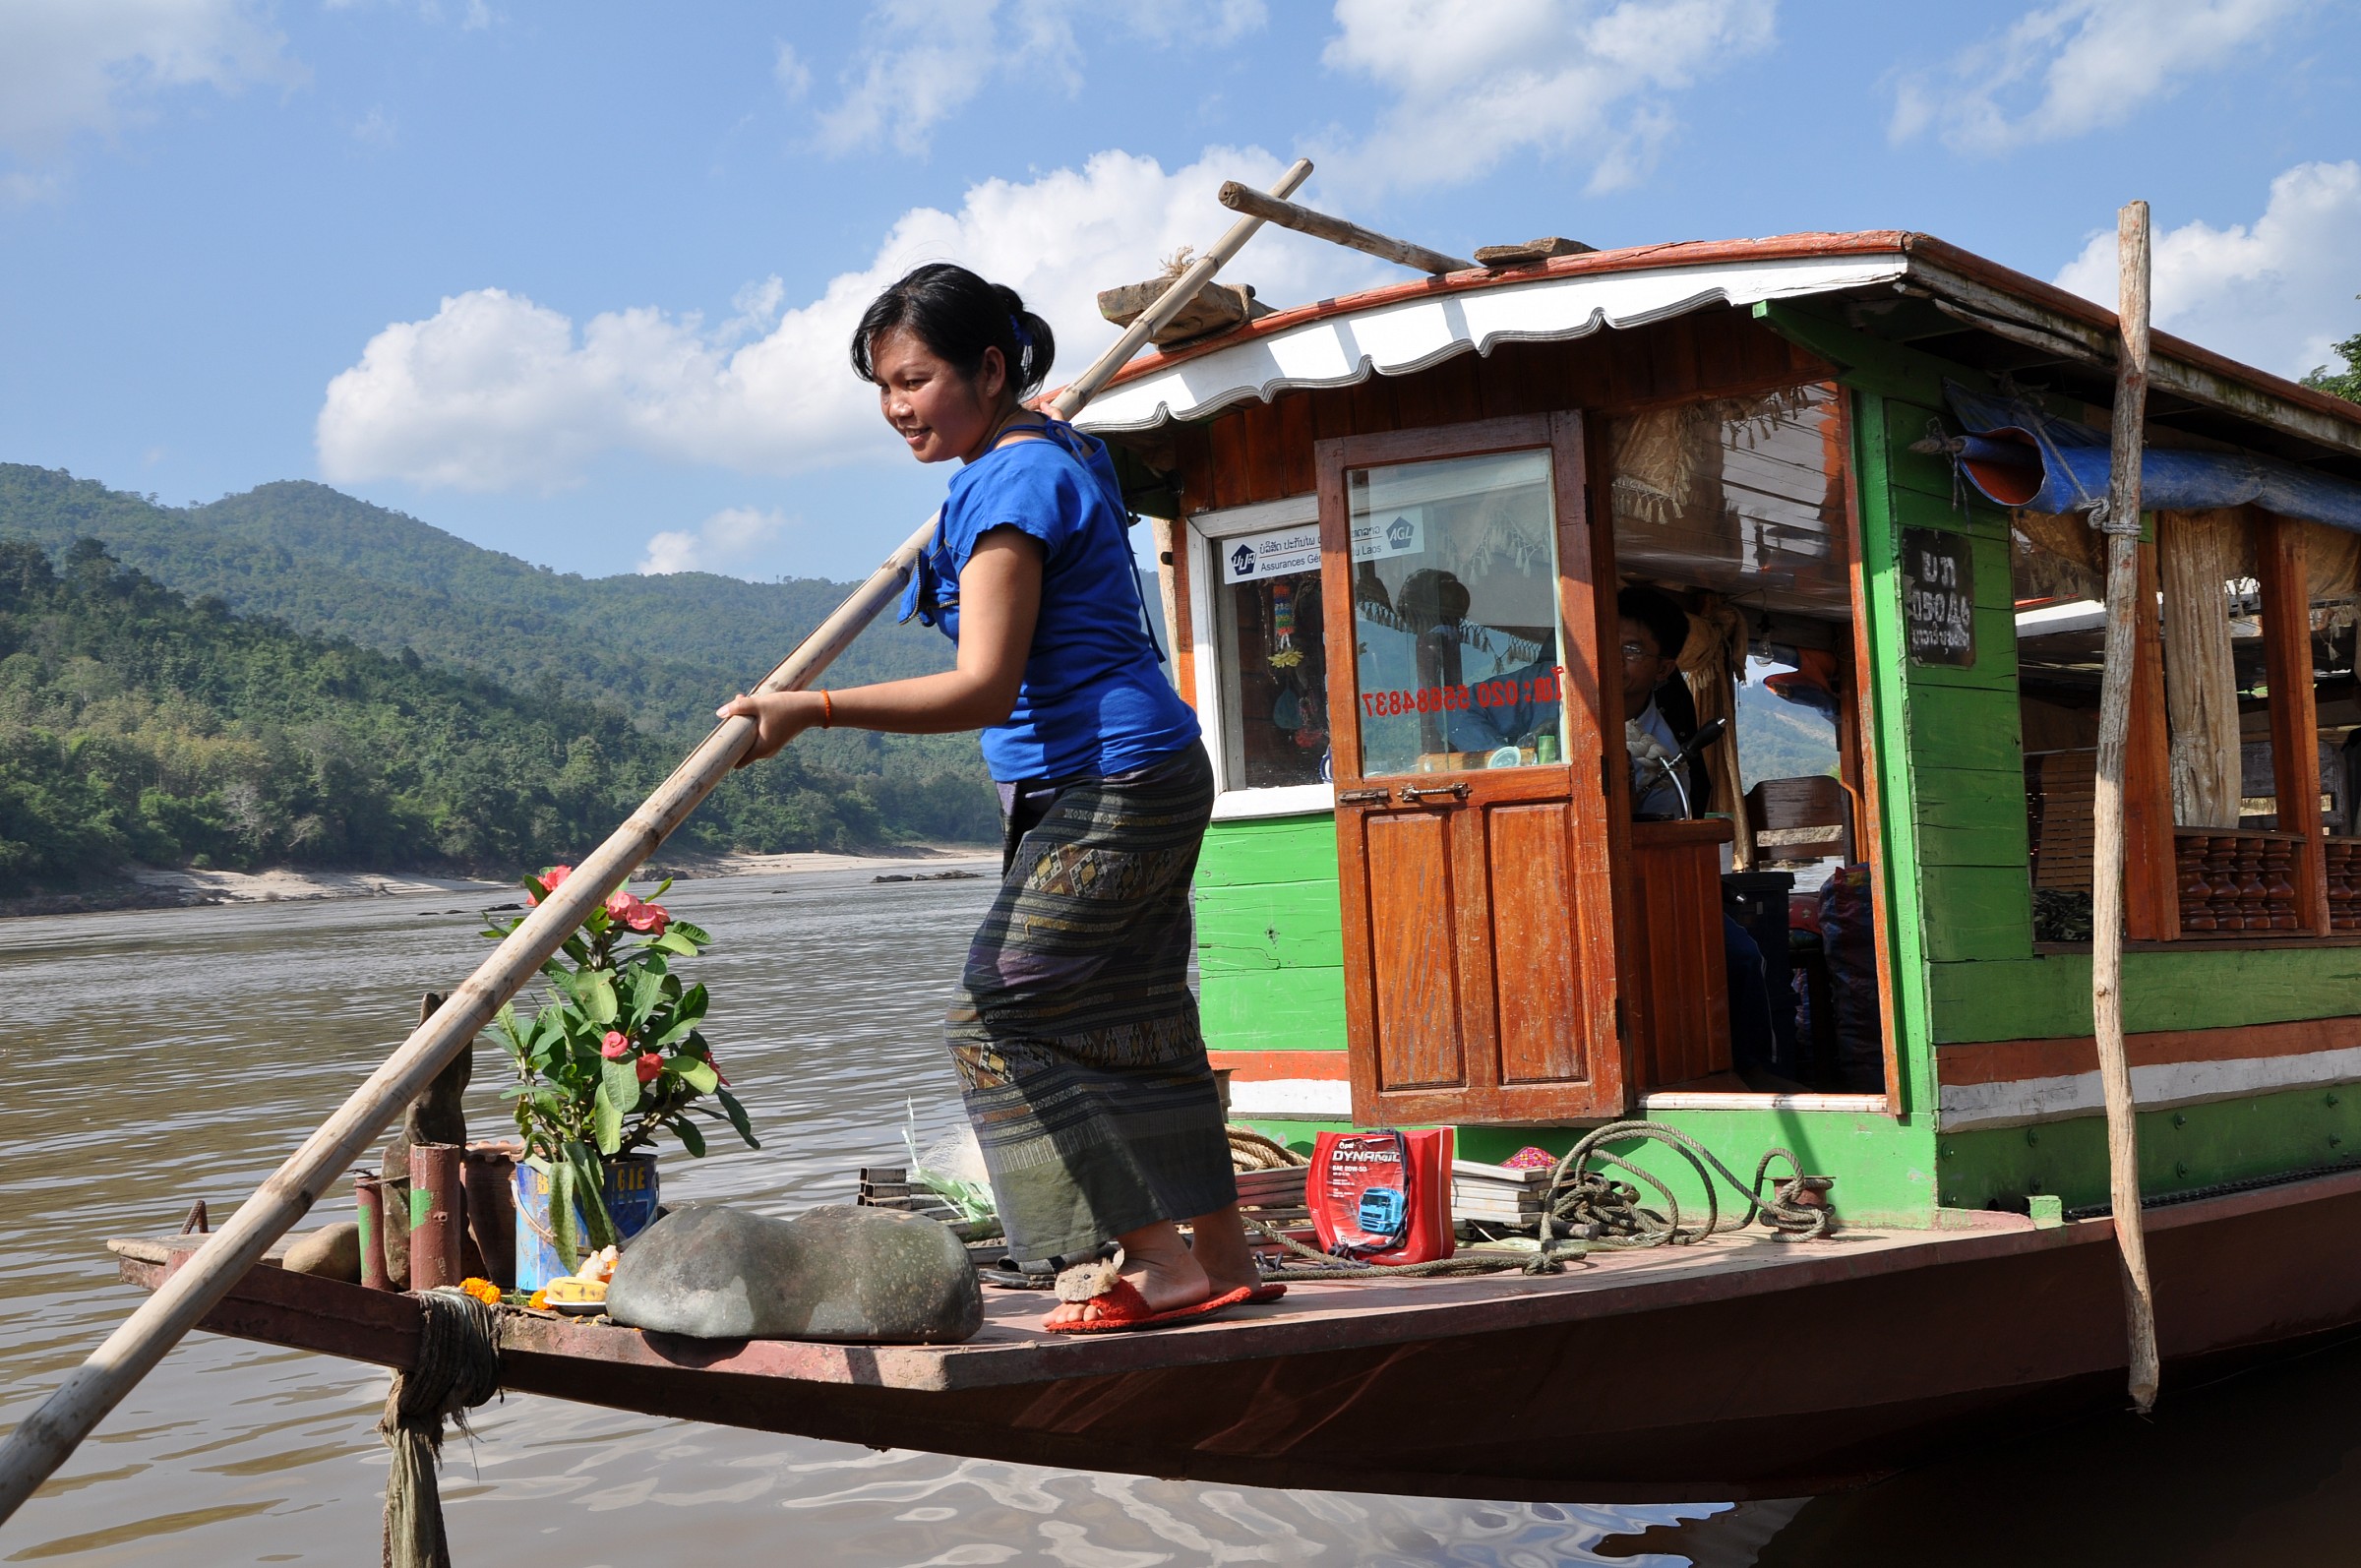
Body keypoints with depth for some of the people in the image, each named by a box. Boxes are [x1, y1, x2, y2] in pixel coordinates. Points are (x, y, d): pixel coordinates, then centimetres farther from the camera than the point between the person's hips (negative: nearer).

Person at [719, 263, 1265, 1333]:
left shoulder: (1013, 483, -18)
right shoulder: (1054, 451, 13)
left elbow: (984, 686, -28)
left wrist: (812, 708, -33)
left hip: (1108, 788, -11)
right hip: (1134, 787, 11)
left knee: (1004, 1019, -9)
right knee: (1130, 1023, 13)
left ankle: (1159, 1264, -6)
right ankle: (1224, 1262, 20)